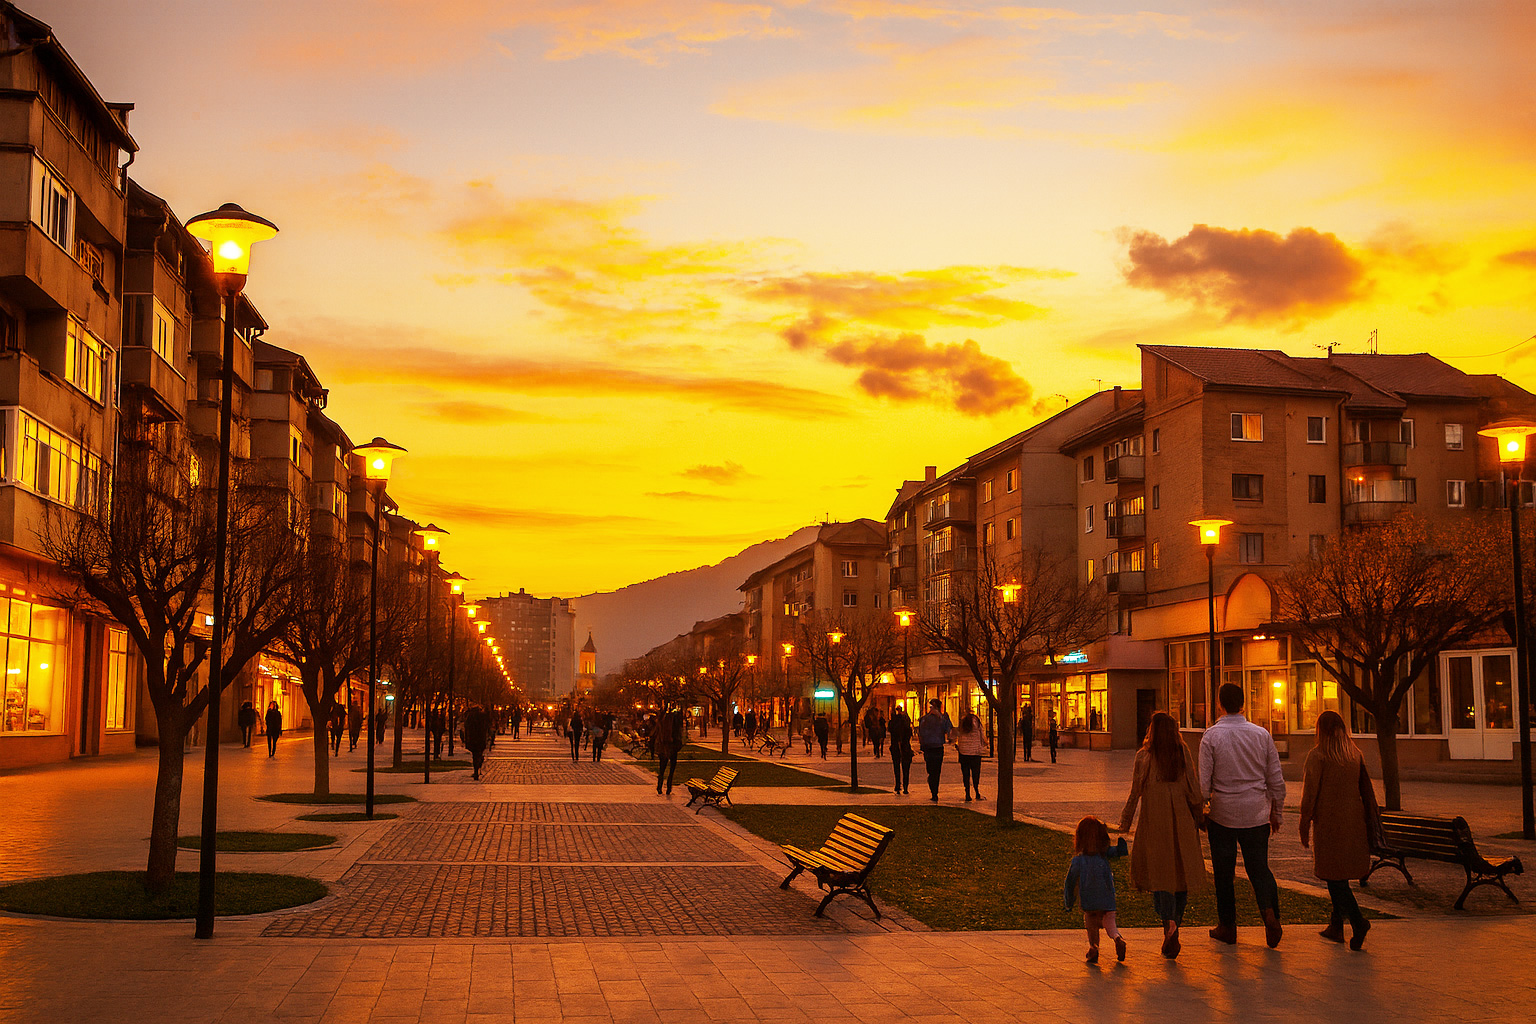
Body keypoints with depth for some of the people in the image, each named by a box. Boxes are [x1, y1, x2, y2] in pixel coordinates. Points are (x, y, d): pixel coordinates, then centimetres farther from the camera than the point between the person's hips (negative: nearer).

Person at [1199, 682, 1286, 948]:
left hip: (1222, 814, -2)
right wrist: (1276, 812, 16)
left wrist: (1200, 811, 5)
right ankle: (1269, 910, -14)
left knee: (1224, 872, 10)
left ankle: (1227, 926, 18)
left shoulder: (1212, 736, -10)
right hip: (1256, 814, 2)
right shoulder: (1262, 734, -1)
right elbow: (1276, 779, 4)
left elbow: (1204, 781, -9)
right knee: (1259, 867, 10)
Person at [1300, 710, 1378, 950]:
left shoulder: (1318, 756, -11)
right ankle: (1336, 927, 23)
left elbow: (1310, 794, -12)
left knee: (1335, 878, -2)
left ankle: (1358, 921, -19)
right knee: (1340, 877, 16)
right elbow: (1367, 791, 10)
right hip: (1353, 823, 6)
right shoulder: (1355, 755, 6)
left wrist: (1304, 829, -5)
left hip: (1328, 822, -6)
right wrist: (1370, 824, 16)